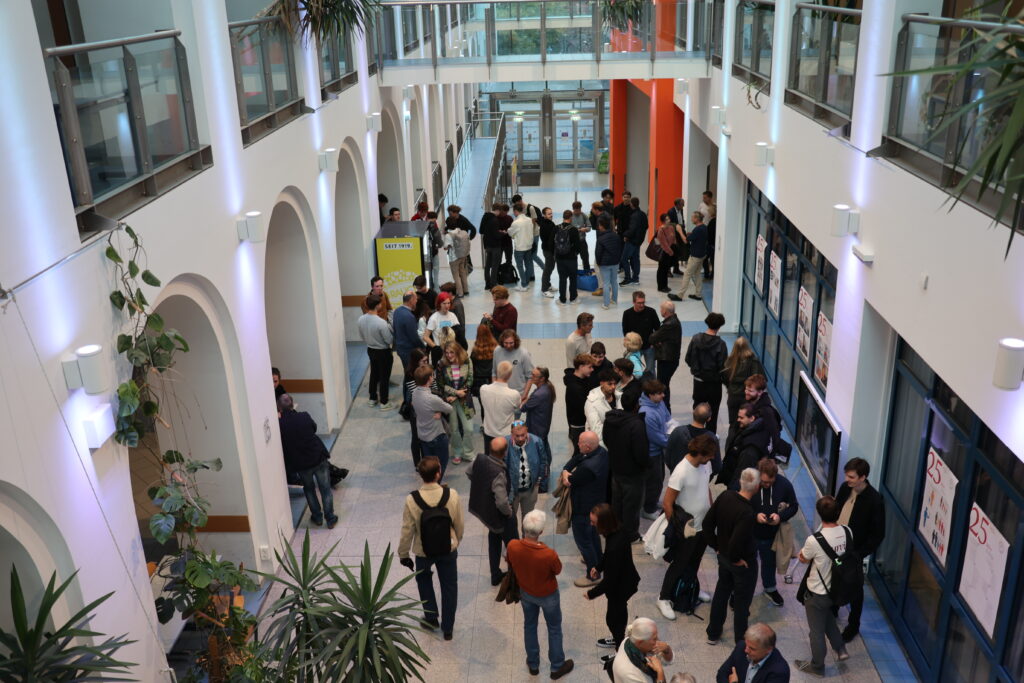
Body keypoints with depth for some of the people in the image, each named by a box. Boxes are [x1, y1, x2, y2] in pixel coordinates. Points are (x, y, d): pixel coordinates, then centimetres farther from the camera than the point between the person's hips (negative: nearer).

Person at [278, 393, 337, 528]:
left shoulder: (279, 425, -15)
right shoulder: (304, 416, -12)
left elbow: (279, 446, 0)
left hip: (300, 465, 0)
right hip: (319, 458, 0)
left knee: (309, 489, 25)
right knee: (325, 489, 14)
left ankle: (317, 517, 31)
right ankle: (330, 519, 20)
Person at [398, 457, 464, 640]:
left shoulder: (412, 500, -26)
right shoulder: (451, 495, -23)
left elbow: (407, 531, -14)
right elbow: (459, 524, -8)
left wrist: (403, 554, 2)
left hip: (423, 551, 0)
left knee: (424, 579, 31)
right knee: (449, 586, 21)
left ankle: (431, 618, 41)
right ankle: (448, 628, 34)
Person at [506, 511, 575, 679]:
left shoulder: (512, 546, -30)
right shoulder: (549, 554, -40)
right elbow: (558, 570, -16)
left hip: (526, 593, 3)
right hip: (548, 596, -3)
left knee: (529, 626, 28)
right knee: (554, 629, 22)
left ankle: (533, 664, 46)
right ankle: (557, 667, 41)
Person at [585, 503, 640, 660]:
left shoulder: (615, 546, -42)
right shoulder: (617, 530, -16)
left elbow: (610, 579, -31)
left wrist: (592, 593, -19)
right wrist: (598, 567, 10)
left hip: (621, 586, -8)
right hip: (625, 578, 8)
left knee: (613, 618, 14)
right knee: (620, 610, 30)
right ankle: (619, 639, 54)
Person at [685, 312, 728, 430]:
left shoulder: (696, 338, -10)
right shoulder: (720, 344, -20)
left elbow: (688, 359, -3)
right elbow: (722, 366, -16)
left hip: (698, 381, 3)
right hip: (714, 382, -3)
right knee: (713, 411, 12)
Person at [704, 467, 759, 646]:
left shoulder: (725, 496, -13)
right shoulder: (747, 513, -34)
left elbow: (707, 523, -5)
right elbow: (735, 543, -35)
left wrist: (717, 546, 5)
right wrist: (736, 559, -15)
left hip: (723, 556, 6)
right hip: (743, 563, -6)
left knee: (721, 591, 25)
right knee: (742, 600, 15)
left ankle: (713, 633, 39)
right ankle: (741, 642, 34)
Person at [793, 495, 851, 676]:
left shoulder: (814, 540, -33)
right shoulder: (847, 532, -16)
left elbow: (803, 559, -12)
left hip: (818, 593, -5)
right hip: (838, 588, 6)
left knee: (816, 630, 17)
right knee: (828, 619, 35)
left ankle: (817, 666, 35)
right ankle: (840, 649, 44)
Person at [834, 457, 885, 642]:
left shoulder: (875, 500, -25)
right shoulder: (844, 488, -8)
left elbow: (878, 534, -18)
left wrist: (860, 554, -18)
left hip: (854, 551, -5)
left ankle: (853, 625, 33)